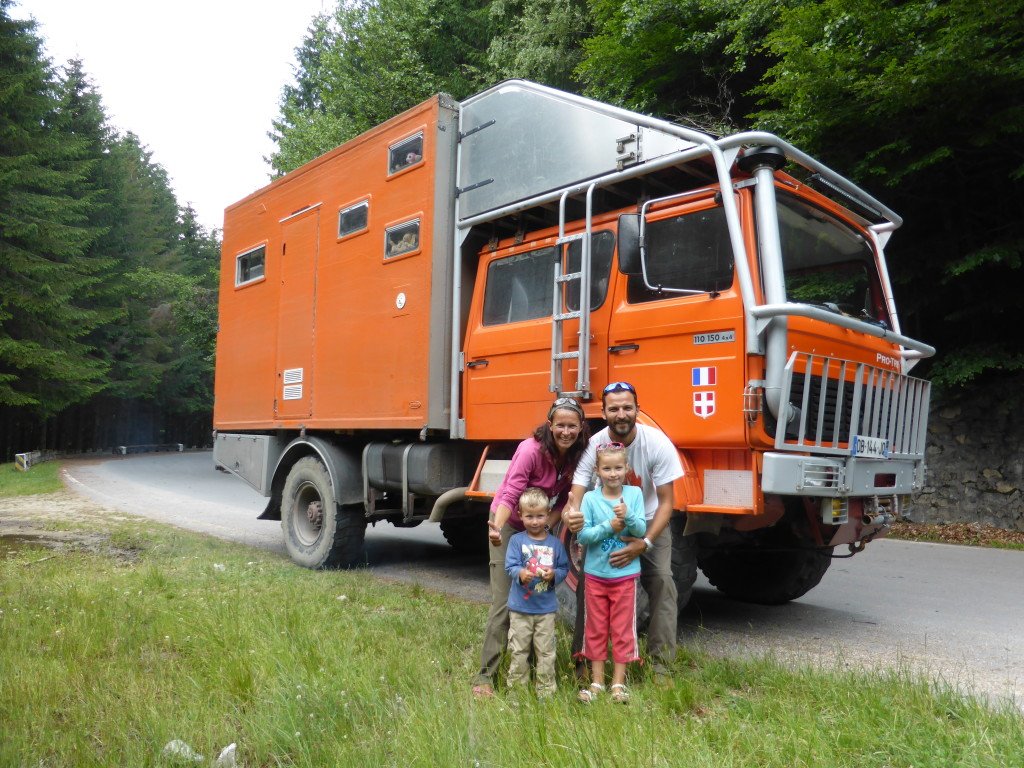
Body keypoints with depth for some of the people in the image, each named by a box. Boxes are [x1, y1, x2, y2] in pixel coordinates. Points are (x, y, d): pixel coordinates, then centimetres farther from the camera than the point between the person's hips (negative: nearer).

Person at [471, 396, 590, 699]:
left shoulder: (576, 456, -11)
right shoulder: (531, 450, -29)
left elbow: (564, 499, -4)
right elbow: (510, 494, -36)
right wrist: (496, 528, -51)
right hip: (509, 525, -6)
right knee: (504, 602, -9)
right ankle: (484, 676, -3)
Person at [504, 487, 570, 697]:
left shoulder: (554, 543, 2)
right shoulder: (516, 540, -3)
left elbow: (564, 568, 4)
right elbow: (510, 566, -10)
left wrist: (554, 574, -17)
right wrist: (520, 573, -30)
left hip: (546, 608, 1)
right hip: (520, 607, -1)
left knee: (546, 651, 7)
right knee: (519, 650, 9)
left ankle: (546, 690, 18)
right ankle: (517, 687, 22)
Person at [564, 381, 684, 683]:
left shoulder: (657, 443, -24)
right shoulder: (593, 445, -23)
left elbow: (665, 502, -20)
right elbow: (577, 494, -28)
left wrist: (645, 543, -33)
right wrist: (571, 514, -53)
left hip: (649, 523, -1)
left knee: (661, 581, -15)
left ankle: (661, 665, -4)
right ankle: (582, 657, 9)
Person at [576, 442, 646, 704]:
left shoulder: (634, 494, -5)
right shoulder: (590, 498, -6)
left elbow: (641, 530, -8)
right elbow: (582, 535, -11)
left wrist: (627, 516, -26)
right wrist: (609, 527, -23)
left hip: (625, 574, 0)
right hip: (595, 574, 0)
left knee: (622, 630, 8)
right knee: (596, 629, 11)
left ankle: (619, 683, 22)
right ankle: (597, 682, 24)